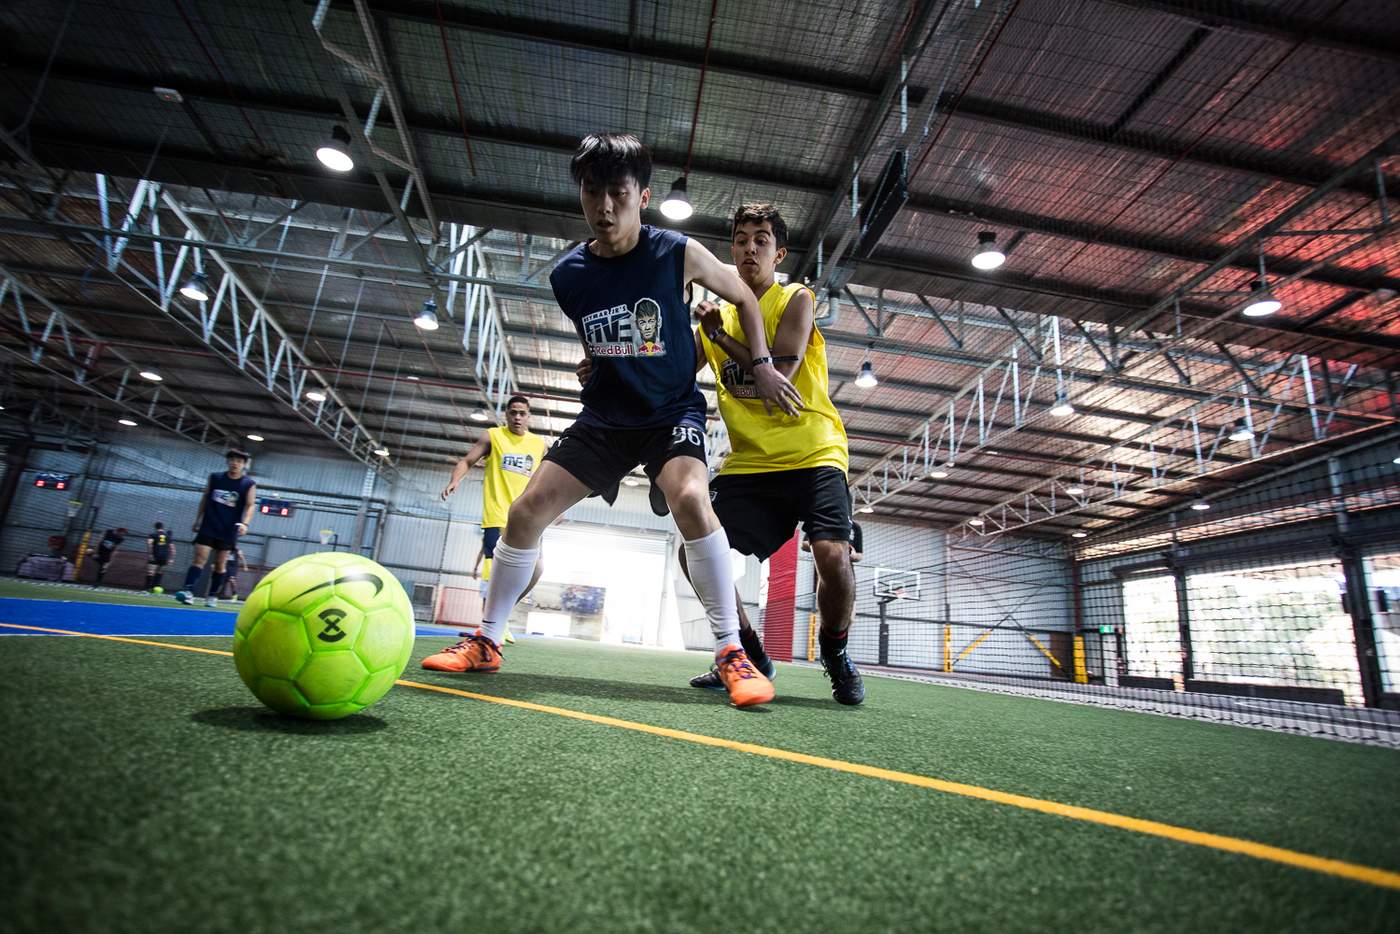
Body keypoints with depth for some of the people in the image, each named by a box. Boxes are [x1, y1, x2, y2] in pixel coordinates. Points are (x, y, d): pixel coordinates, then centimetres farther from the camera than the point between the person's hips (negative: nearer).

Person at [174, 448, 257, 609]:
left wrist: (244, 523, -27)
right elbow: (204, 499, 14)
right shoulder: (214, 478, 4)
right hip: (208, 526, 1)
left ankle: (212, 595, 14)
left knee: (219, 564, 6)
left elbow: (250, 505, -11)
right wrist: (197, 520, 14)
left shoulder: (249, 484, -4)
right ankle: (188, 590, -18)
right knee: (199, 558, -10)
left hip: (228, 531, -1)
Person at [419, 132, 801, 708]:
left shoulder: (678, 254, -11)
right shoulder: (567, 276, -2)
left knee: (689, 499, -33)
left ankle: (731, 653, -21)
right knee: (528, 508, -4)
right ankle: (486, 642, 15)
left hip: (672, 410, -3)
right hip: (604, 416, 4)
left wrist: (762, 366, 0)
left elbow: (744, 298, 5)